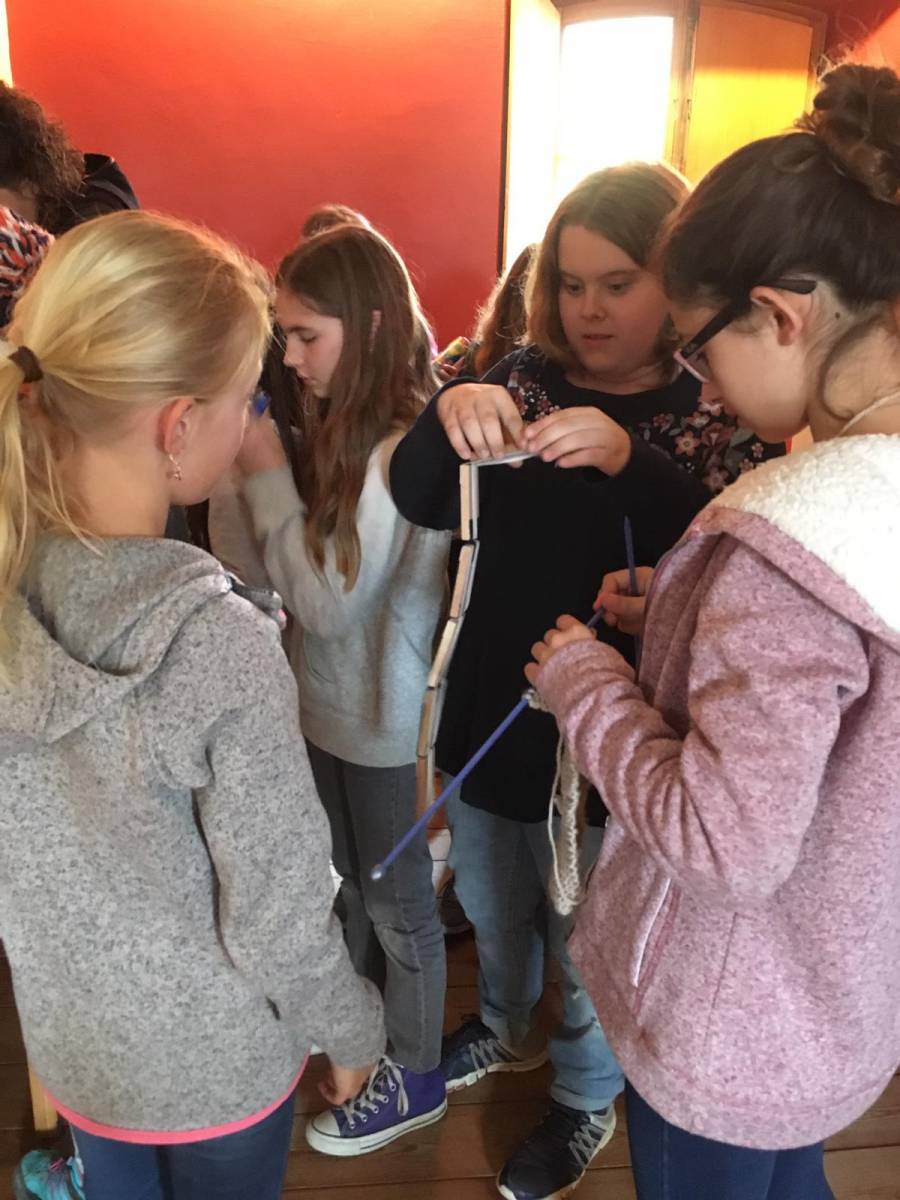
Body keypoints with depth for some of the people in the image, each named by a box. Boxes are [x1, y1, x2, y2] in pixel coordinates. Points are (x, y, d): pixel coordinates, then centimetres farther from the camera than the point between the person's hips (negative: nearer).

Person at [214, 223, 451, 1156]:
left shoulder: (406, 450, -26)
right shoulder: (341, 428, 1)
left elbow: (328, 604, -25)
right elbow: (280, 574, 3)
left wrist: (266, 477, -20)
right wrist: (250, 467, -9)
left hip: (386, 719, -8)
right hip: (330, 701, 8)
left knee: (397, 901, 13)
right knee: (352, 884, 26)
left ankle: (414, 1079, 38)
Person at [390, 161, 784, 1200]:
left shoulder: (720, 409, -11)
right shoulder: (525, 379, -1)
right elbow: (419, 502, -9)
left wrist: (630, 463, -39)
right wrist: (446, 416, -30)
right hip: (489, 711, 4)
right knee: (493, 909, 26)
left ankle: (586, 1096, 48)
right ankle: (507, 1028, 57)